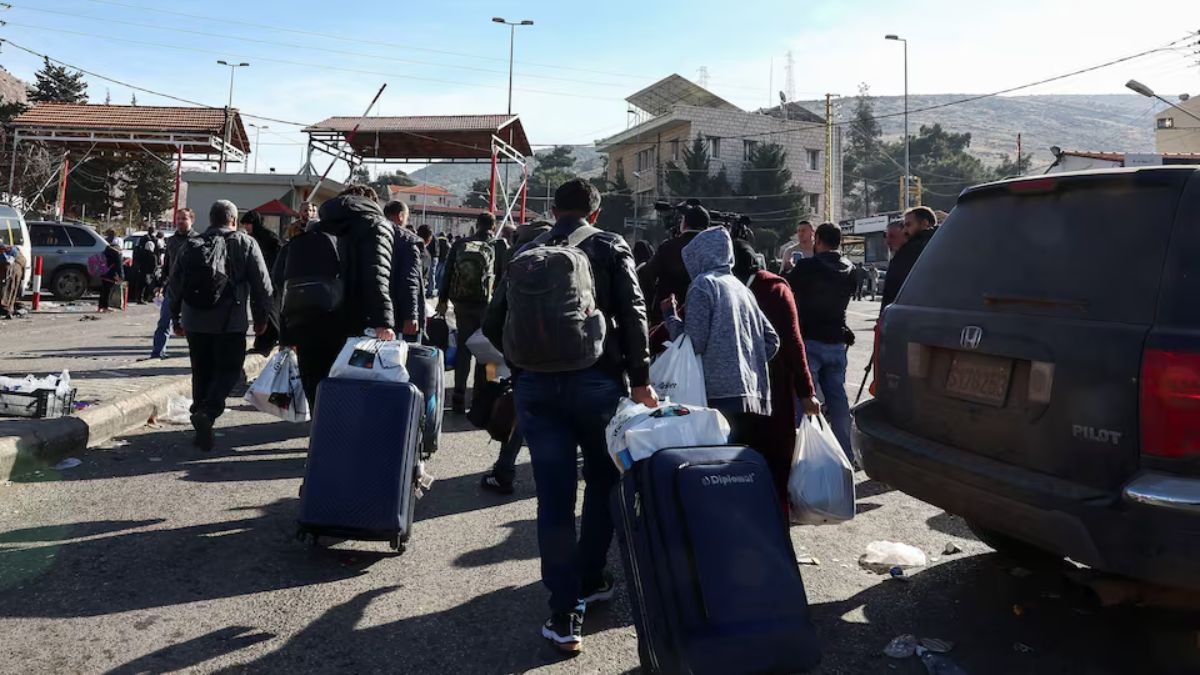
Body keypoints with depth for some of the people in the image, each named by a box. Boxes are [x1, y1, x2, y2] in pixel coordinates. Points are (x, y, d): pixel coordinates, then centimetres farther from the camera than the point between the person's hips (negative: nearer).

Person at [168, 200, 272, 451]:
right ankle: (207, 412, -20)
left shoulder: (191, 246, 10)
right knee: (229, 371, 4)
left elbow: (175, 284, 13)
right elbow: (262, 284, -2)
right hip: (231, 322, -4)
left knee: (201, 373, 13)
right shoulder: (246, 244, 1)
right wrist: (261, 318, 7)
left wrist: (176, 318, 22)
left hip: (195, 322, 4)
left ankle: (202, 430, 15)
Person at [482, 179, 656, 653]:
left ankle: (565, 611, 4)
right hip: (597, 380, -1)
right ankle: (589, 580, 29)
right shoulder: (611, 248, 3)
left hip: (535, 385, 2)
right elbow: (633, 315, -8)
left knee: (554, 494, 3)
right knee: (603, 483, 18)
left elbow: (494, 323, 9)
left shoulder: (527, 253, 9)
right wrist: (639, 379, -4)